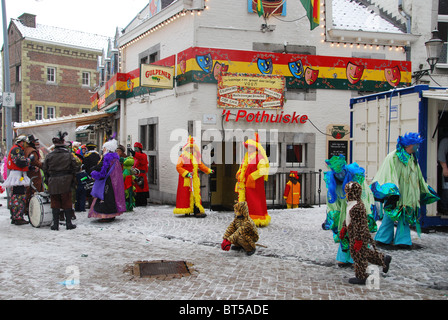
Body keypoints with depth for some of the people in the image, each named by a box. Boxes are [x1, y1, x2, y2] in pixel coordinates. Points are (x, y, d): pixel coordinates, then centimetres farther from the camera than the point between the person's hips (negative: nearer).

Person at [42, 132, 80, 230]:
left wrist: (48, 180, 16)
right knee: (67, 203, 8)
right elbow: (76, 167, -3)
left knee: (55, 203, 8)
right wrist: (72, 176, 14)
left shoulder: (49, 155, -2)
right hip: (66, 183, -1)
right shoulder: (69, 155, -5)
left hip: (53, 183, 1)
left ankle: (55, 224, 10)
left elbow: (45, 169, 4)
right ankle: (68, 223, 11)